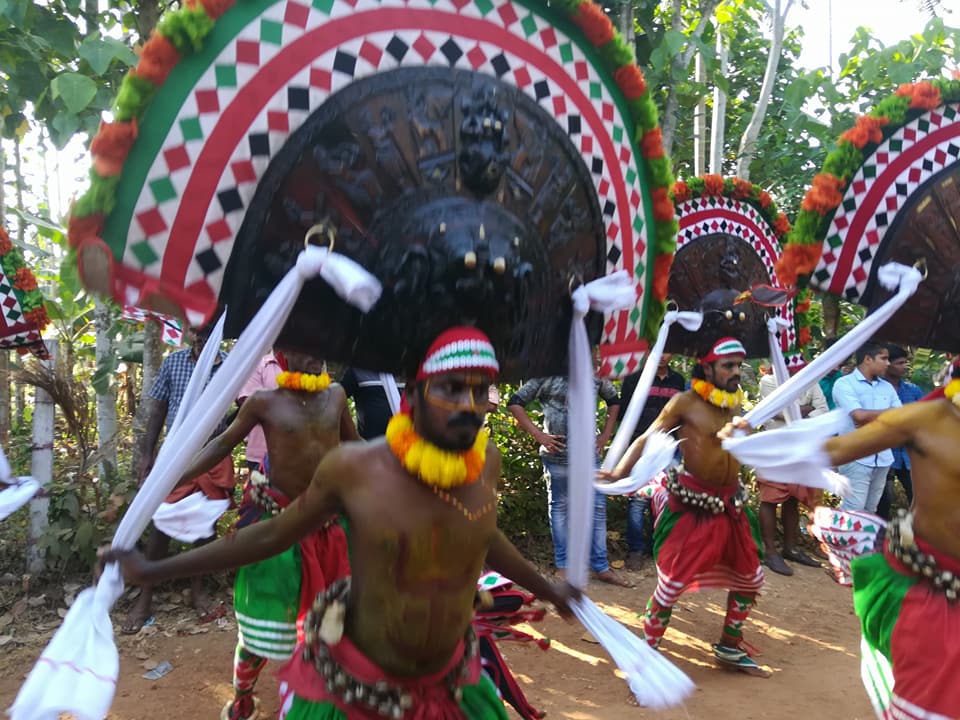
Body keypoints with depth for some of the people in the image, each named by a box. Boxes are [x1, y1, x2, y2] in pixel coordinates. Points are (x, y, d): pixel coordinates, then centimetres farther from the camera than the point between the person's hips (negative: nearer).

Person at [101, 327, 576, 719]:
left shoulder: (485, 460, -11)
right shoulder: (354, 467, -20)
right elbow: (272, 534, -5)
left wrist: (546, 589, 25)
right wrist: (153, 571, 0)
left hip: (452, 681, 3)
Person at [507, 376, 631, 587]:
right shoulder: (547, 376, -6)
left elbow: (614, 400, 22)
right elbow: (515, 403, -5)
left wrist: (606, 433, 11)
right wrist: (538, 435, -10)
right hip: (557, 454, -3)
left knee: (598, 506, 4)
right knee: (560, 506, 9)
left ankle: (601, 567, 16)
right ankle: (562, 566, 21)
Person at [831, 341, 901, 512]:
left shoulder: (887, 387, 13)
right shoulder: (844, 384, -7)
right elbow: (860, 416, -19)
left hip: (883, 458, 6)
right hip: (856, 458, -6)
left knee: (870, 510, 13)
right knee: (853, 510, -8)